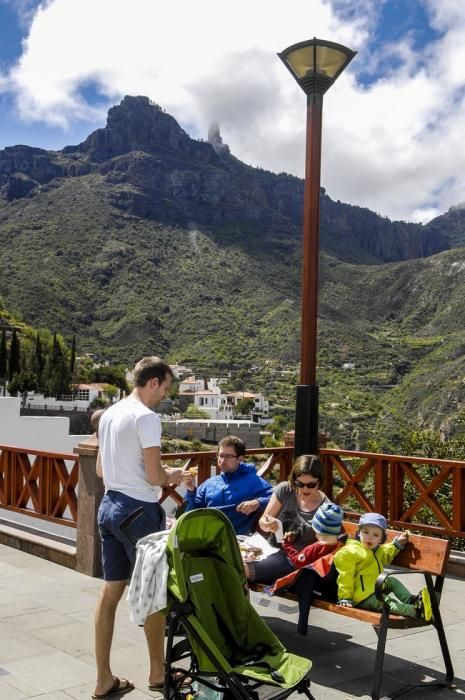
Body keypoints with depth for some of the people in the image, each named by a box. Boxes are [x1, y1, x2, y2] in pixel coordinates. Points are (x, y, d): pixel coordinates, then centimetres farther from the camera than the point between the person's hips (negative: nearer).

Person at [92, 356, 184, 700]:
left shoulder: (109, 414, 10)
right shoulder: (147, 417, -17)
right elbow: (154, 476, -19)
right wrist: (172, 476, 0)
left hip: (109, 506, 8)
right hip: (139, 510, -8)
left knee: (111, 590, 11)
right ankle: (158, 672, 22)